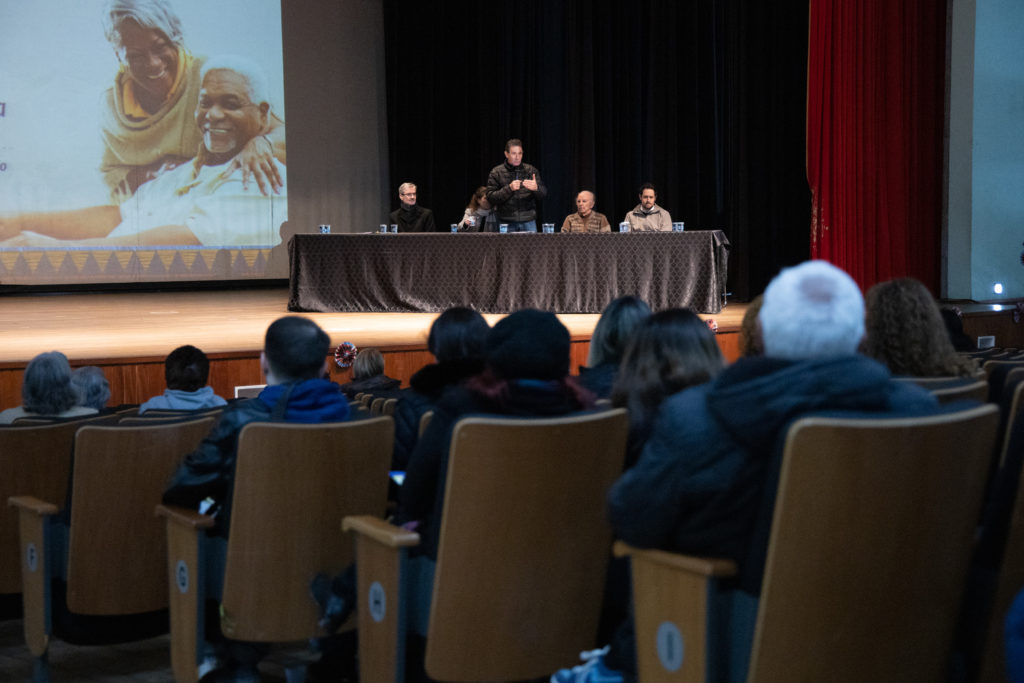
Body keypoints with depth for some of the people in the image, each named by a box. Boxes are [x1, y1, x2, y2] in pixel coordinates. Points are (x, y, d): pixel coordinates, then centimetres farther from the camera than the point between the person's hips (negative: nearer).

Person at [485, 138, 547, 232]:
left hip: (528, 222, 2)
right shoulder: (496, 172, 2)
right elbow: (490, 198, -5)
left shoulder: (531, 170, 7)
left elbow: (544, 193, 4)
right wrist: (509, 188, -20)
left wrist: (536, 188, -20)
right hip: (507, 223, -2)